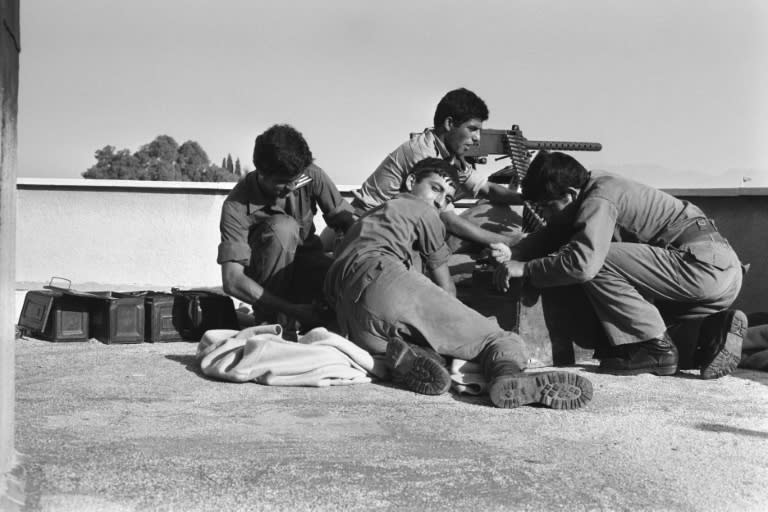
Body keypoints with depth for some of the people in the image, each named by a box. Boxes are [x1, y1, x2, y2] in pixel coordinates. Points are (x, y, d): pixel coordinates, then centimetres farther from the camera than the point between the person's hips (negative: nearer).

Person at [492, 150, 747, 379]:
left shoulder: (599, 200, -15)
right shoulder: (595, 188, 14)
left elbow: (583, 263, -30)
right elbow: (550, 235, 22)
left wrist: (525, 269, -18)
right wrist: (513, 254, 3)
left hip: (705, 264, -10)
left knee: (600, 263, -16)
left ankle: (656, 349, -9)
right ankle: (715, 328, 8)